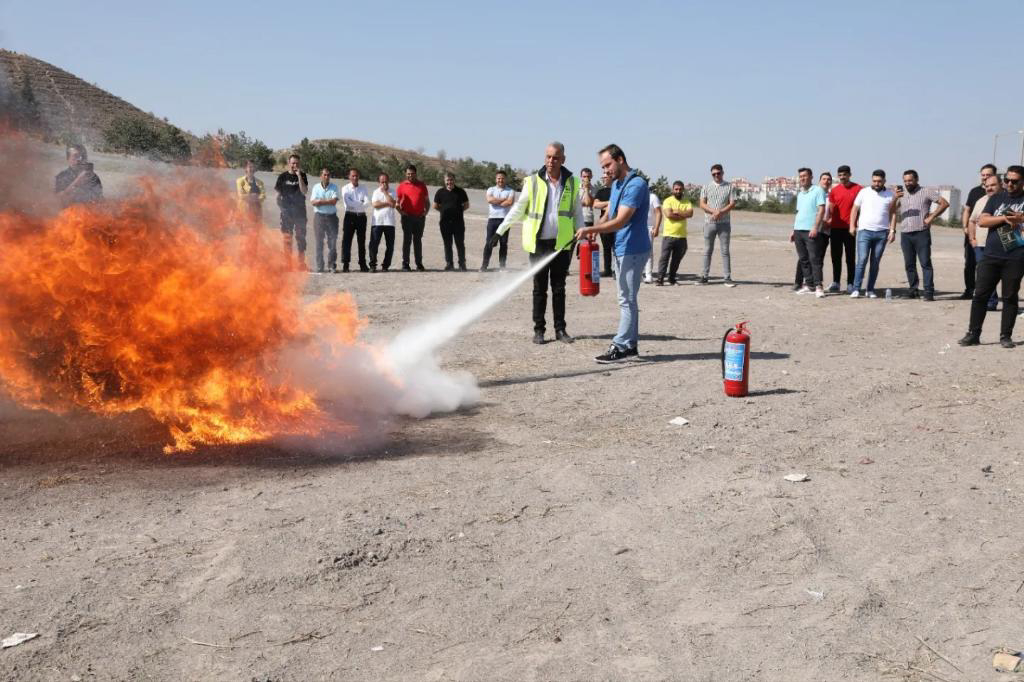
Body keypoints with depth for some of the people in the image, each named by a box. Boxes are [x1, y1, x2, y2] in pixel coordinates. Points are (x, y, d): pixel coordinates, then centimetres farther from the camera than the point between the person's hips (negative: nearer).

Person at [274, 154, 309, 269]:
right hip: (286, 211, 0)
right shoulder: (283, 176, 4)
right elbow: (277, 192, 10)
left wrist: (299, 176, -15)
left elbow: (304, 191, -9)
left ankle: (301, 262, 2)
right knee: (287, 237, 1)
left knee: (300, 236, -1)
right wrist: (282, 204, 1)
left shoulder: (302, 175, 4)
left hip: (300, 210, 0)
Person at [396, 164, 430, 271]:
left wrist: (426, 211, 1)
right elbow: (397, 201, 5)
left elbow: (426, 201, 14)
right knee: (407, 240, -1)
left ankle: (419, 264, 12)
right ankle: (405, 264, 2)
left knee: (418, 240, 8)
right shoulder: (402, 186, 3)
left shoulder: (422, 185, 10)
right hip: (407, 217, -2)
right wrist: (400, 211, -8)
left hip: (420, 217, 2)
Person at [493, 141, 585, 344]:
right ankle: (538, 329, 12)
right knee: (539, 289, 5)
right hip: (539, 243, -1)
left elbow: (577, 213, 11)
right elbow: (518, 209, 6)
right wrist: (500, 231, 5)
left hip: (562, 244, 1)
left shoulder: (572, 182, 3)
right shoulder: (533, 181, -1)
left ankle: (560, 329, 15)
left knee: (559, 288, 7)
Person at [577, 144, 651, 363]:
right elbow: (610, 214, 19)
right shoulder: (616, 184, 14)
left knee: (627, 300, -5)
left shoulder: (636, 184, -17)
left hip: (632, 250, -10)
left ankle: (621, 347, -2)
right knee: (627, 299, 13)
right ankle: (631, 345, 19)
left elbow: (621, 221, -23)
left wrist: (591, 229, -23)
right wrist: (594, 231, 0)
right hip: (621, 248, 10)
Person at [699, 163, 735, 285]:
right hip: (709, 223, 1)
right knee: (707, 251, 5)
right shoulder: (706, 187, 8)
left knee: (725, 251, -1)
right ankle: (704, 276, 9)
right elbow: (702, 204, 0)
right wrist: (714, 212, -15)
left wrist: (721, 212, -16)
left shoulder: (729, 187, 6)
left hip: (724, 223, -1)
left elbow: (732, 204, -1)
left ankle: (728, 278, 0)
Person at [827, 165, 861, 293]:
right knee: (836, 257, 6)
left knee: (850, 257, 2)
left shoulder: (858, 189, 0)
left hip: (850, 228, -3)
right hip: (835, 228, 3)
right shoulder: (834, 191, 9)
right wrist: (827, 221, -1)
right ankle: (835, 282, 11)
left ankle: (850, 283, 5)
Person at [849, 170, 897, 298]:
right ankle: (856, 289, -11)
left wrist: (892, 230, 1)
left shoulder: (890, 195, 10)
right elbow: (855, 209, 9)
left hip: (882, 233, 2)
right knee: (862, 260, -11)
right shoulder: (864, 192, 6)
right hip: (864, 231, -2)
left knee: (875, 262, 4)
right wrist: (852, 226, -1)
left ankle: (870, 290, 10)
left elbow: (892, 214, 11)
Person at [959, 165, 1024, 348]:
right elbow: (982, 221, 1)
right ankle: (973, 334, 5)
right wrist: (1004, 218, -12)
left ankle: (1006, 336, 12)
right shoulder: (996, 199, 12)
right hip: (990, 256, 2)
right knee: (980, 295, 0)